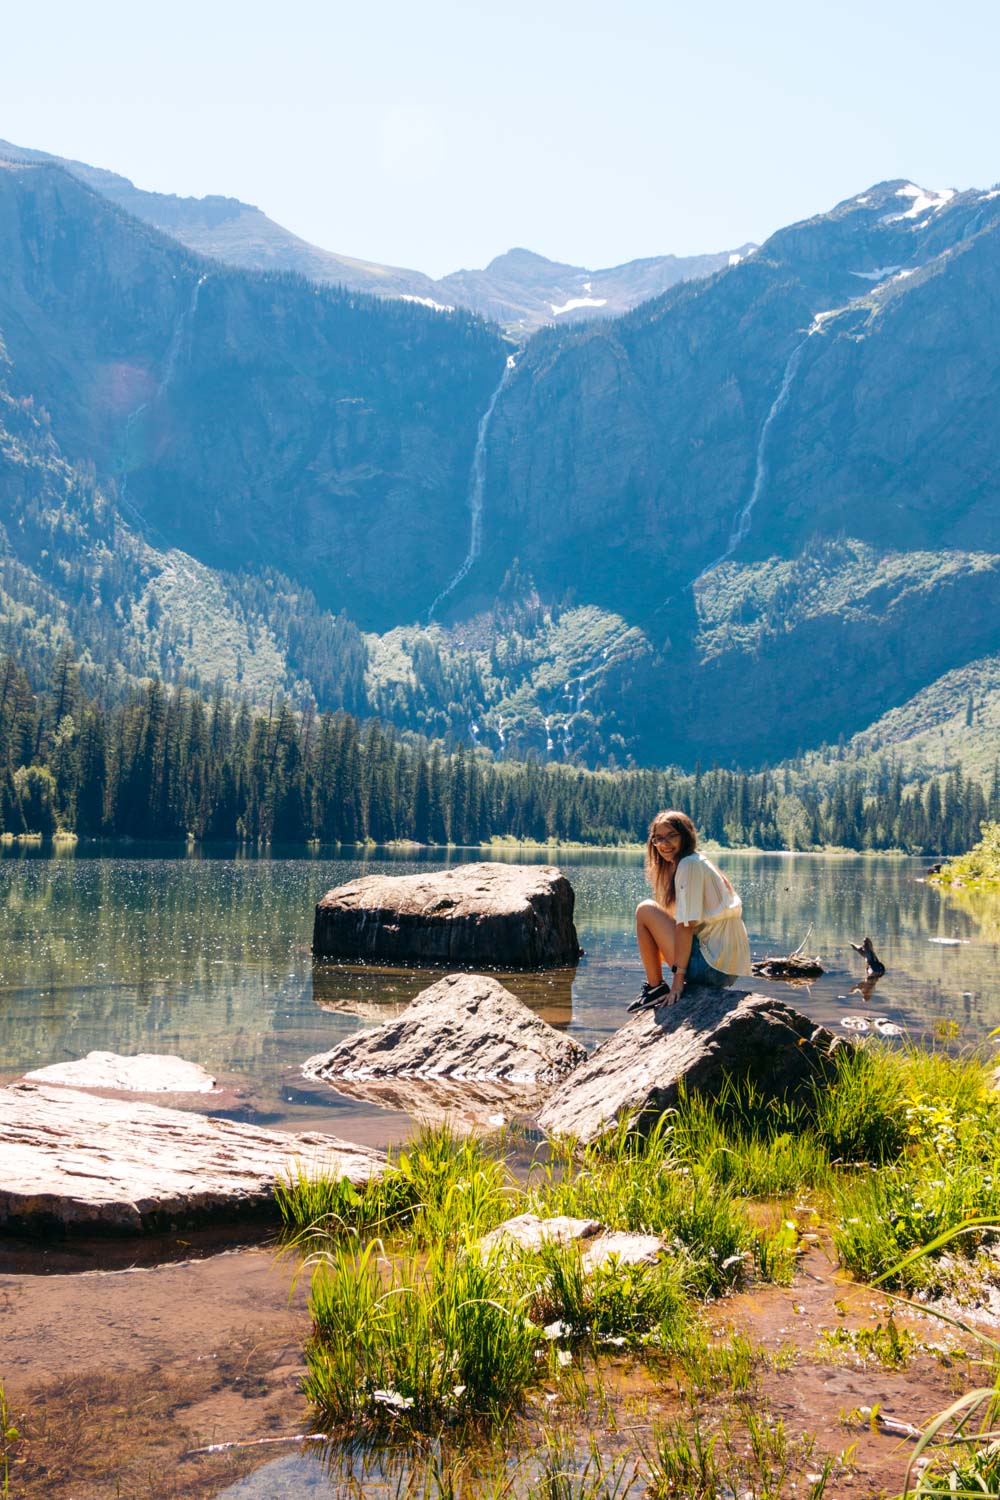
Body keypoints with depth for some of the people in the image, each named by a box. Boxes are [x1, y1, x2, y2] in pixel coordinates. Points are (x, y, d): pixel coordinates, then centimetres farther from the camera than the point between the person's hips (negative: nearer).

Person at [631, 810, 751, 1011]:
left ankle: (655, 987, 2)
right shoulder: (699, 862, 17)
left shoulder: (689, 865, -11)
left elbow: (686, 925, -17)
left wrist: (678, 980, -18)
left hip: (711, 967, -10)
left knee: (645, 910, -4)